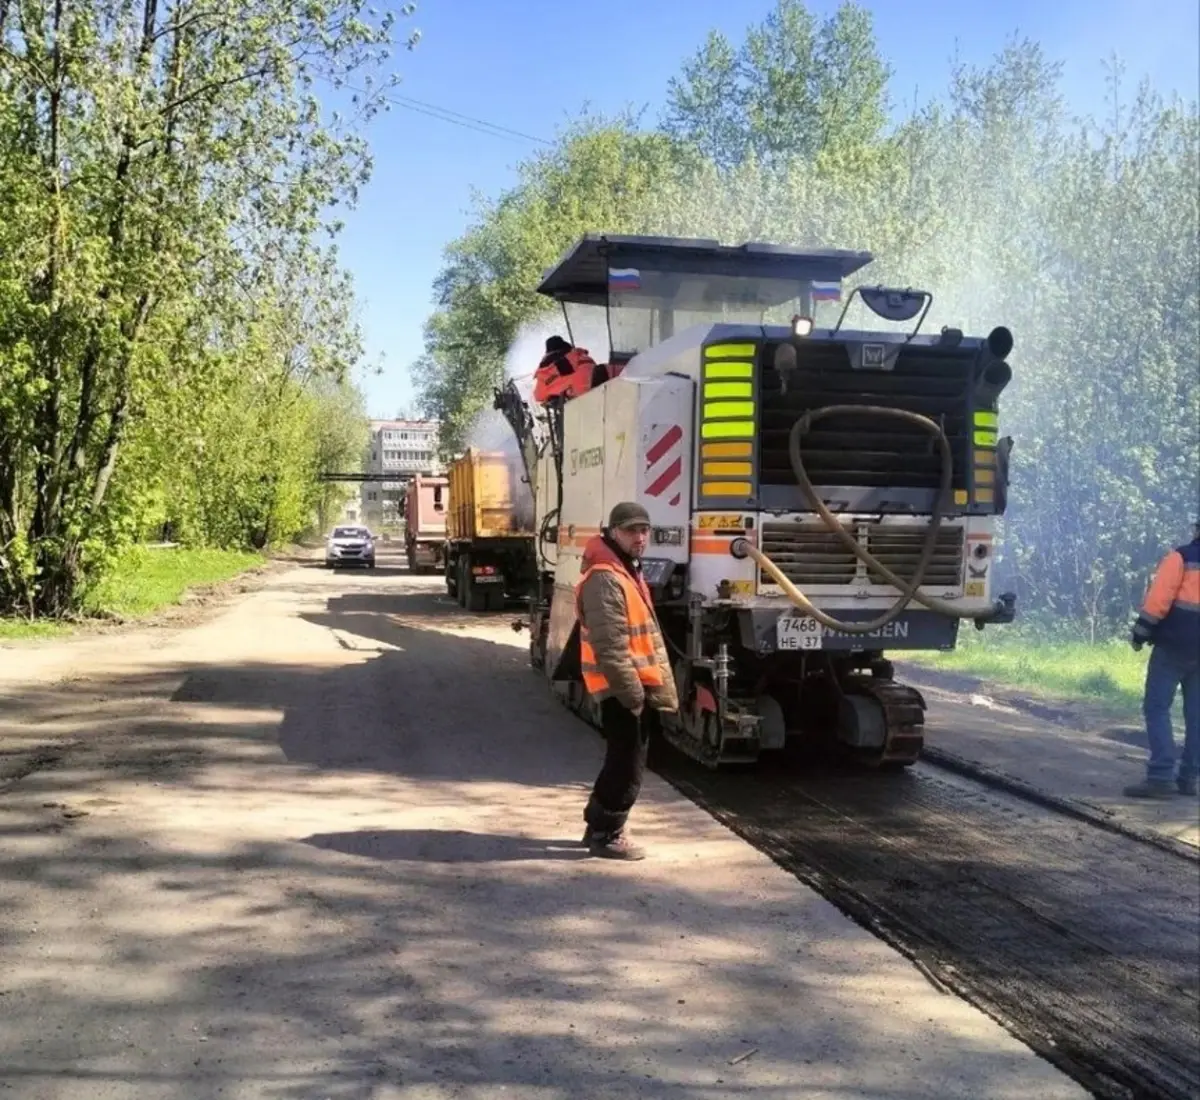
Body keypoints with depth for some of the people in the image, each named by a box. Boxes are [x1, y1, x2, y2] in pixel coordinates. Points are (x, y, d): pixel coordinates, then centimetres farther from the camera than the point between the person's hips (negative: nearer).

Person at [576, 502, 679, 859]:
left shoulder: (630, 571, 17)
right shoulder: (604, 579, -19)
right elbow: (610, 645, -24)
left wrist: (662, 684, 19)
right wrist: (632, 691, -23)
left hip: (638, 685, 11)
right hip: (621, 688, -11)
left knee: (624, 761, 18)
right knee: (627, 765, -5)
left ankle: (599, 825, 30)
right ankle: (606, 835, 7)